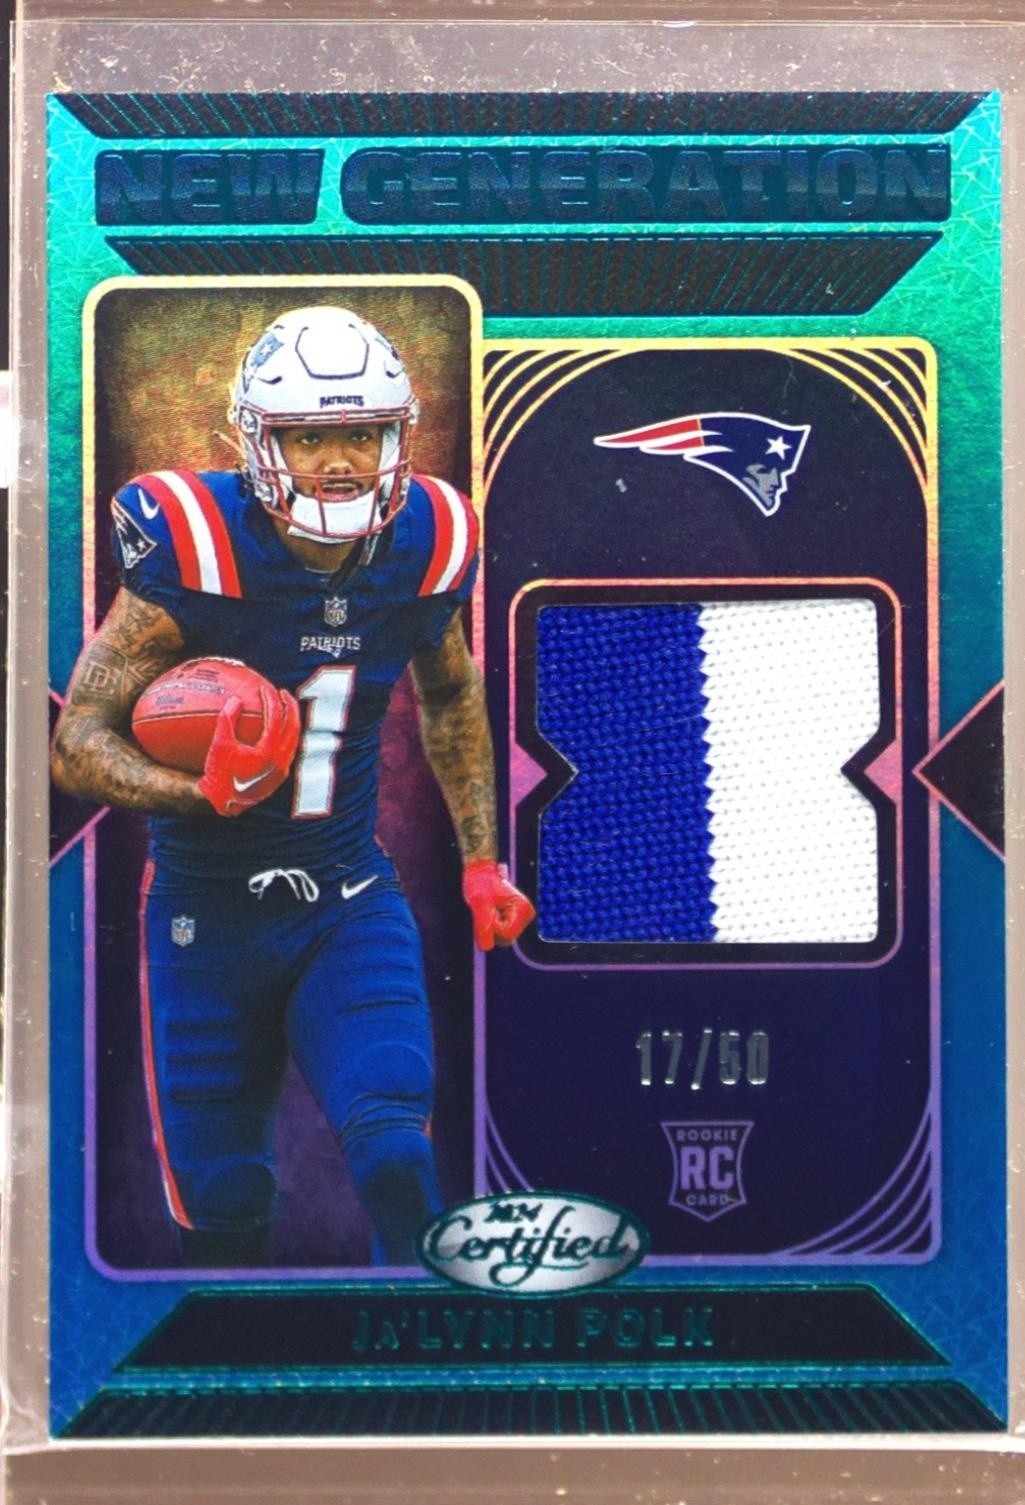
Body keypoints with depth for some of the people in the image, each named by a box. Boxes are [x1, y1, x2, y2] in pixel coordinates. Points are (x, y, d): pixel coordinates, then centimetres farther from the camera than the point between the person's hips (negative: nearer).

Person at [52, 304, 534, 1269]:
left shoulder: (427, 547, -6)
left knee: (397, 1163, -17)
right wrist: (203, 792, -34)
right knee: (222, 1213, 8)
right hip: (206, 915, -1)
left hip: (351, 907, 2)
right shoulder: (190, 553, -18)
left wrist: (480, 860, 11)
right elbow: (77, 743, -15)